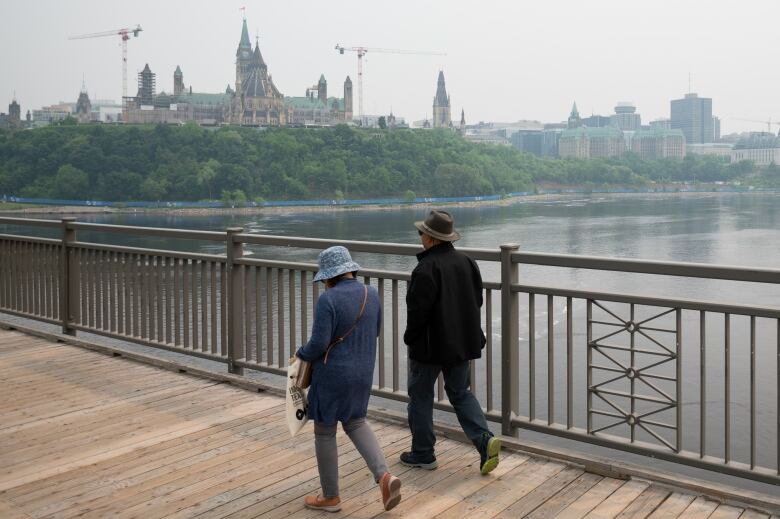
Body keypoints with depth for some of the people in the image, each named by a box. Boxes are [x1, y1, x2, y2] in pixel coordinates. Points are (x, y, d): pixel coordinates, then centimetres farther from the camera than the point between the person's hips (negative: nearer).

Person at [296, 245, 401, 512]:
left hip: (333, 374, -6)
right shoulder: (371, 294, 0)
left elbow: (318, 344, -21)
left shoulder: (328, 300, -20)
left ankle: (330, 497, 23)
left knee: (324, 432, 11)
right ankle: (384, 476, 4)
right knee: (355, 422, 24)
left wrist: (301, 354, -1)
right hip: (363, 372, 7)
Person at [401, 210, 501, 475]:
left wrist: (410, 337, -4)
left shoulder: (427, 268, -21)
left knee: (420, 396, 10)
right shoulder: (467, 262, 2)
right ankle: (485, 439, 1)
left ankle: (423, 453, 19)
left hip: (430, 345, -7)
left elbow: (417, 310, -20)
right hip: (462, 342, 7)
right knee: (460, 393, 18)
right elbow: (477, 301, 10)